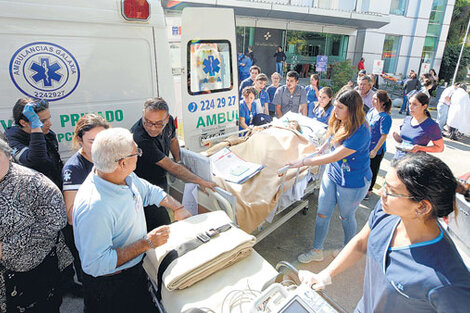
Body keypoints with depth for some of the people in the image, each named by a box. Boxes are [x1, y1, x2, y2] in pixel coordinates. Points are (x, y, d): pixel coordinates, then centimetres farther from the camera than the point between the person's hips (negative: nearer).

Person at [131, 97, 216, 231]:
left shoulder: (168, 121, -12)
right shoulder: (140, 139, -34)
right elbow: (171, 167, -29)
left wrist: (178, 161, 13)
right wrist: (201, 182, -25)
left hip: (161, 179, 7)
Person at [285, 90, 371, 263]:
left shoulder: (359, 133, -29)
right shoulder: (339, 123, -4)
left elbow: (334, 156, -32)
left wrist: (304, 162, -30)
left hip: (353, 182, -7)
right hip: (332, 174, 7)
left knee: (346, 217, 16)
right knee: (322, 214, 11)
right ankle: (317, 251, 29)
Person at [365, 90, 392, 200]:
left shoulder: (385, 117, -22)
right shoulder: (371, 111, 1)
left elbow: (384, 136, -20)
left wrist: (375, 150, -19)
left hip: (376, 150, -7)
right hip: (365, 146, 7)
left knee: (372, 170, 12)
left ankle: (369, 190, 32)